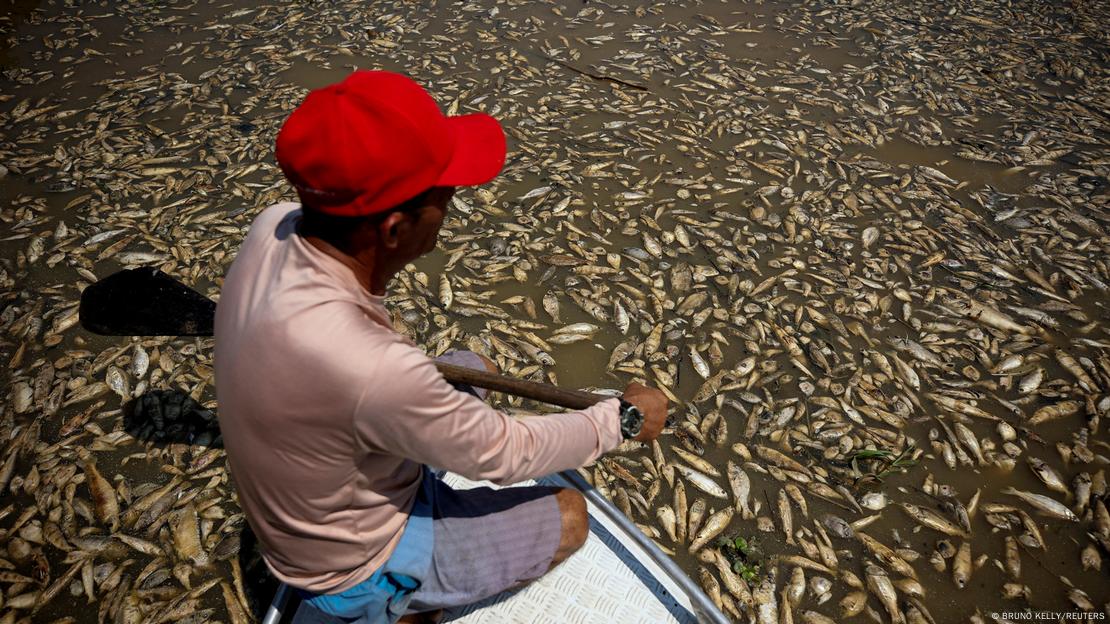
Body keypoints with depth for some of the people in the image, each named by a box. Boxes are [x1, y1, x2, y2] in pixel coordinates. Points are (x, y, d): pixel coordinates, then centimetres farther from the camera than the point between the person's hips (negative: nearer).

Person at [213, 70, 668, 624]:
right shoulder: (373, 371, -44)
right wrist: (625, 418, -12)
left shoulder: (273, 226, -23)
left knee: (477, 369, 18)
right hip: (356, 567, -6)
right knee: (568, 517, 6)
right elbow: (503, 454, -25)